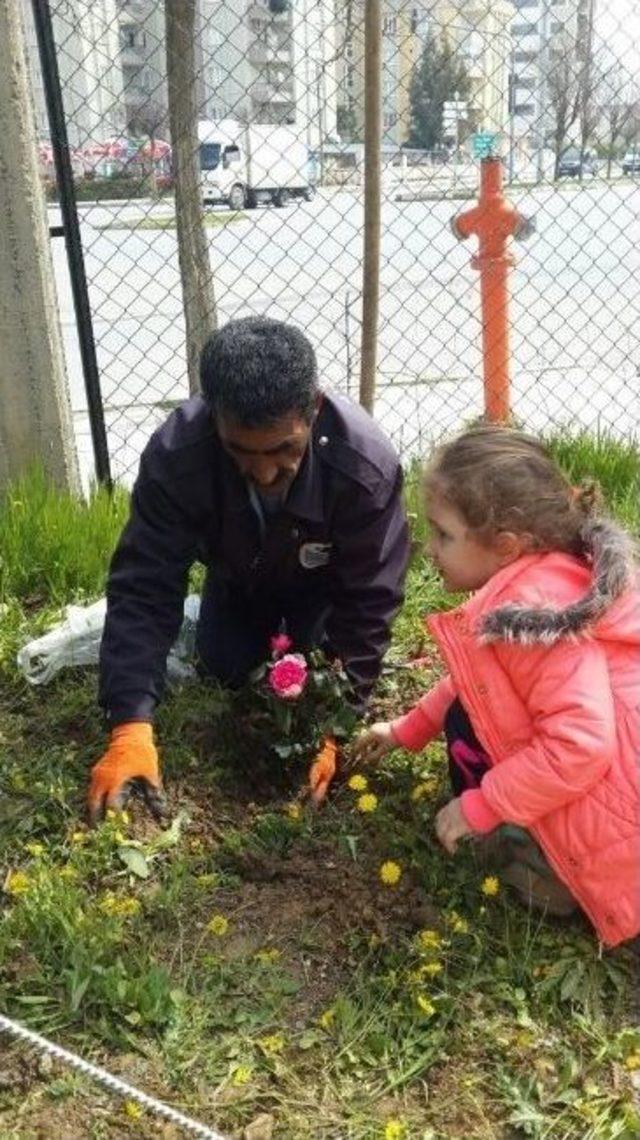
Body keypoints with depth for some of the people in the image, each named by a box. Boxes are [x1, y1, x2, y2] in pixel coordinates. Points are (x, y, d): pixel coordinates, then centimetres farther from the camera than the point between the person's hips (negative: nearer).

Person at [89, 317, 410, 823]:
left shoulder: (367, 467, -43)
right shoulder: (174, 455, -41)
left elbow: (368, 601, -33)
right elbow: (144, 587, -38)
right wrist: (131, 727, -47)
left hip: (324, 580, -1)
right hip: (239, 573, 2)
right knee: (224, 670, 4)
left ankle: (304, 625, 26)